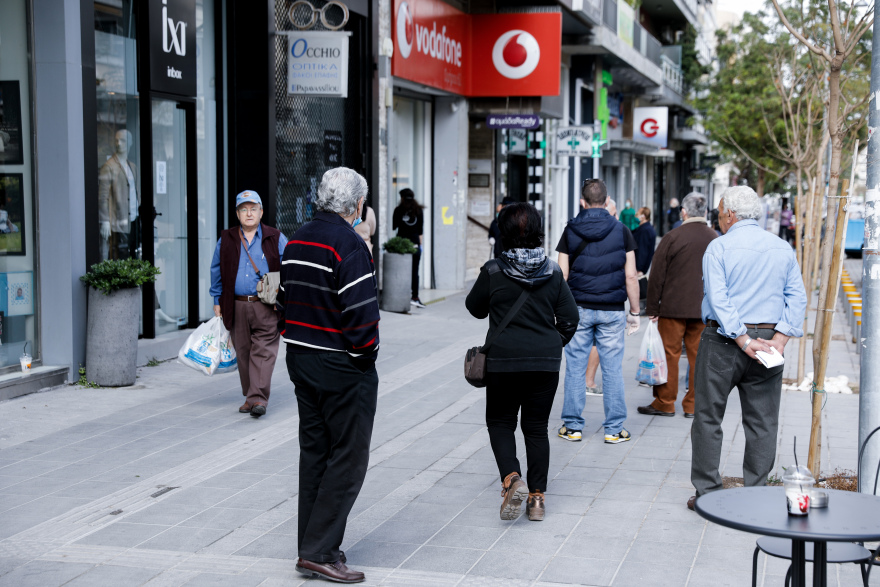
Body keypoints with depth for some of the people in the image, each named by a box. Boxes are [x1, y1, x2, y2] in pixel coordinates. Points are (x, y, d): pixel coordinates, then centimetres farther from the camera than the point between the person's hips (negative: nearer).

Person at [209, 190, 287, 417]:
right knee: (243, 352, 6)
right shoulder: (226, 240, 10)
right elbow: (217, 271, 18)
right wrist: (217, 301, 14)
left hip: (266, 306, -2)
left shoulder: (276, 239, 5)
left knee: (263, 350, -10)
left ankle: (258, 398, -12)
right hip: (237, 306, 3)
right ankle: (250, 396, 17)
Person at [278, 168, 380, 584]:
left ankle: (311, 547, 19)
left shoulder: (296, 242, 11)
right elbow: (361, 312, -21)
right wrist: (367, 356, -8)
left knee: (313, 454, 14)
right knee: (348, 459, -1)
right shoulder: (349, 244, -17)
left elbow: (285, 299, 14)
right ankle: (319, 551, -1)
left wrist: (296, 345, 16)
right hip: (344, 368, -9)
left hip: (301, 362, 9)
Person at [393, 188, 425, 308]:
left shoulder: (399, 210, -2)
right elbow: (421, 230, 7)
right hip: (415, 243, 2)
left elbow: (394, 226, 2)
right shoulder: (418, 210, 6)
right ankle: (415, 297, 1)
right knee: (414, 271, 3)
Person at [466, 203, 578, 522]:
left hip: (503, 361, -2)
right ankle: (537, 497, 13)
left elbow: (475, 308, 6)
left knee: (500, 422, 13)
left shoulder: (493, 271, -10)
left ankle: (511, 479, -10)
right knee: (537, 427, 11)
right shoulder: (553, 272, -2)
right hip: (546, 363, 2)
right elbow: (569, 318, 2)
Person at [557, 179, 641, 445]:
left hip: (578, 310, 0)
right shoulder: (621, 231, -1)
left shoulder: (570, 231, 0)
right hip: (612, 311, 0)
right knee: (612, 369, 4)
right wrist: (635, 312, 6)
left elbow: (562, 276, -1)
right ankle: (614, 429, 8)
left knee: (575, 368, 6)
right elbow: (630, 277, -3)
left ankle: (572, 426, 11)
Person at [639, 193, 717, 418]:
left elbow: (657, 276, -7)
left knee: (669, 354, 4)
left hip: (673, 308, -3)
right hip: (704, 309, 4)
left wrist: (652, 308, 0)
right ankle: (693, 405, 12)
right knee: (698, 356, 8)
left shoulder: (672, 238, -9)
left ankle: (665, 403, 10)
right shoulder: (716, 239, 2)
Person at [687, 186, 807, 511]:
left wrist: (743, 340, -16)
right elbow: (797, 298, 1)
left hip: (722, 341, -4)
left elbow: (718, 299, -16)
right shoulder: (783, 248, 8)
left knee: (708, 417, 6)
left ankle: (707, 492, 7)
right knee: (762, 423, 8)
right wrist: (779, 338, -6)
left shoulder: (719, 247, -6)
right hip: (768, 336, 4)